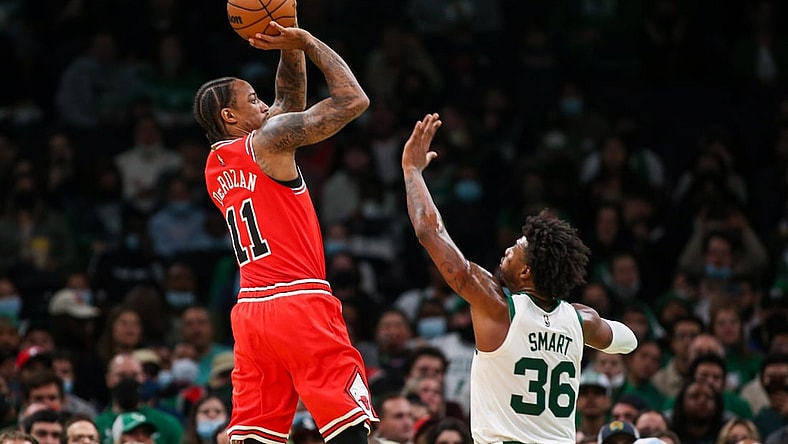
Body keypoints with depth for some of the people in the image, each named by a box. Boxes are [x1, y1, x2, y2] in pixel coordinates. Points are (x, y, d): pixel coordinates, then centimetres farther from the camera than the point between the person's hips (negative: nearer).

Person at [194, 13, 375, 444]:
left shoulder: (215, 166, 19)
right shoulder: (267, 141, -5)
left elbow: (289, 102, 30)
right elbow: (353, 101, -6)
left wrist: (291, 49, 18)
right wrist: (306, 42, 3)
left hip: (251, 311, 8)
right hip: (299, 303, -8)